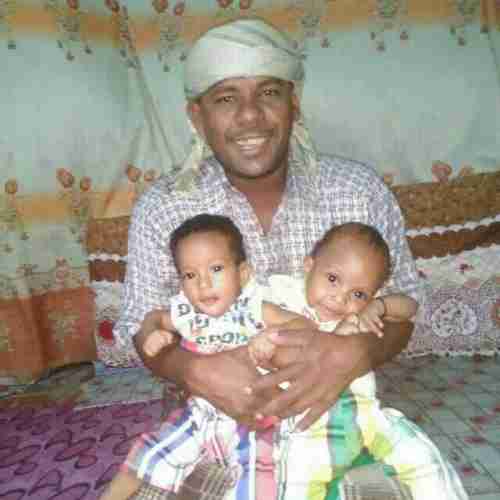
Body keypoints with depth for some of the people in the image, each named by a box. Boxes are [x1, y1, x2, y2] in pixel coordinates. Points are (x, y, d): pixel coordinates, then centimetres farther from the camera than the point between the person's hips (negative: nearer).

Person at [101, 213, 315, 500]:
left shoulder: (254, 310, -19)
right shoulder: (184, 313, -9)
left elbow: (306, 325, -21)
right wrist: (154, 336, -10)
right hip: (199, 416, 3)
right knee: (146, 460, 10)